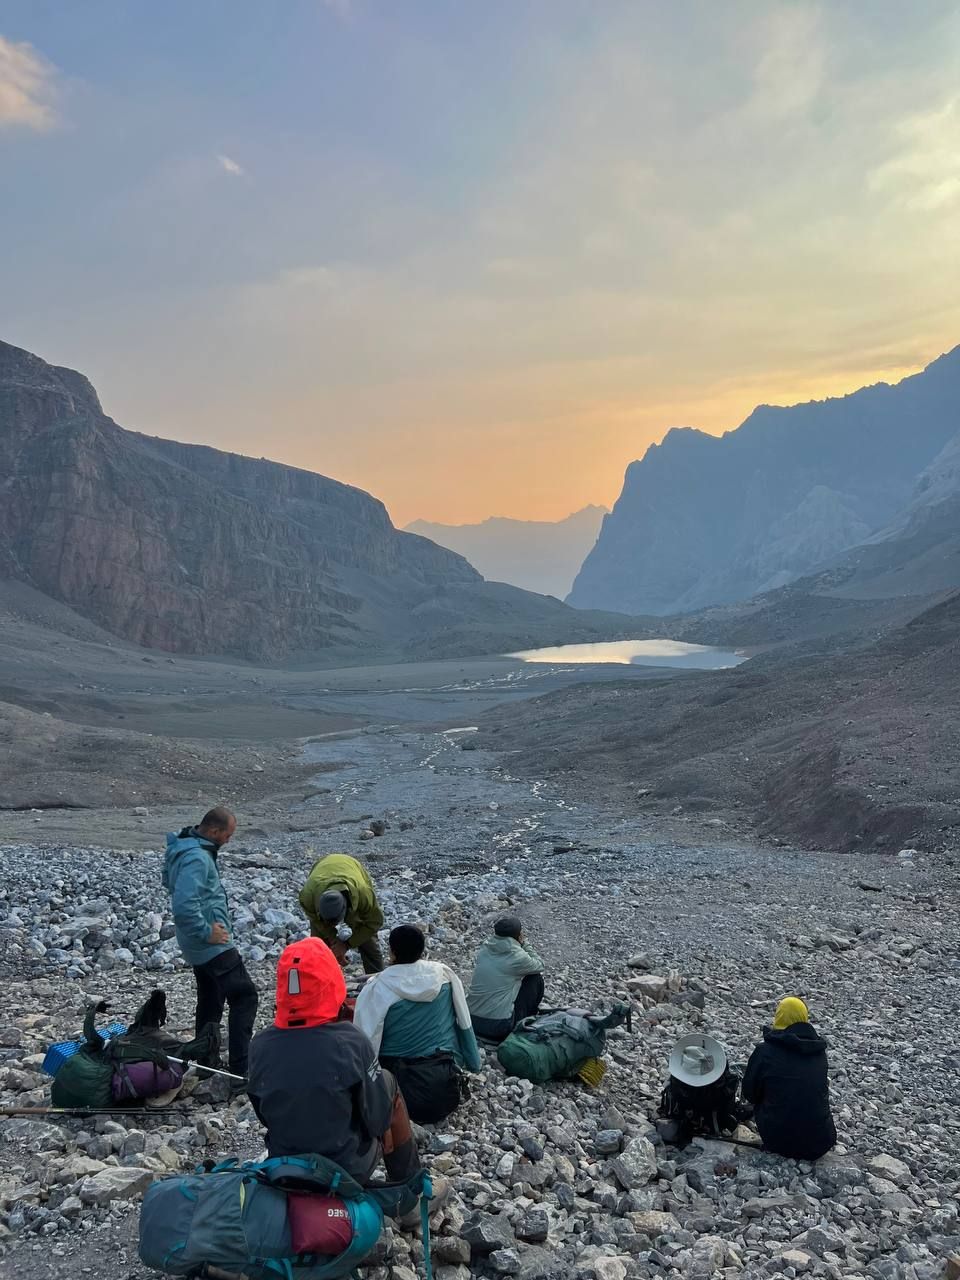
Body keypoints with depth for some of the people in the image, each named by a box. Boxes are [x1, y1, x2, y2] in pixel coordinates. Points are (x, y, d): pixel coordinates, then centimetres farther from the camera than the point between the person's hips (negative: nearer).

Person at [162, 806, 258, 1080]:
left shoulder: (183, 848, 7)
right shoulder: (196, 858, -26)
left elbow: (170, 882, 24)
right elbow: (184, 907, -34)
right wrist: (207, 932, -21)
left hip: (198, 944, 10)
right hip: (212, 944, -10)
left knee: (210, 1001, 20)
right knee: (244, 995, -7)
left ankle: (207, 1062, 30)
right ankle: (241, 1066, -8)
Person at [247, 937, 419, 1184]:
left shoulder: (260, 1045, -15)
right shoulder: (351, 1043, -25)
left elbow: (263, 1114, 1)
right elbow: (378, 1110, -12)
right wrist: (382, 1128, 9)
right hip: (350, 1168, -3)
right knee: (388, 1082, 16)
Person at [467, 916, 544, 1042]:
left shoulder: (484, 949, 4)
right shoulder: (517, 956, -13)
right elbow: (539, 966, 8)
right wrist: (523, 944, 9)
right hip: (500, 1027, -6)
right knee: (536, 980, 9)